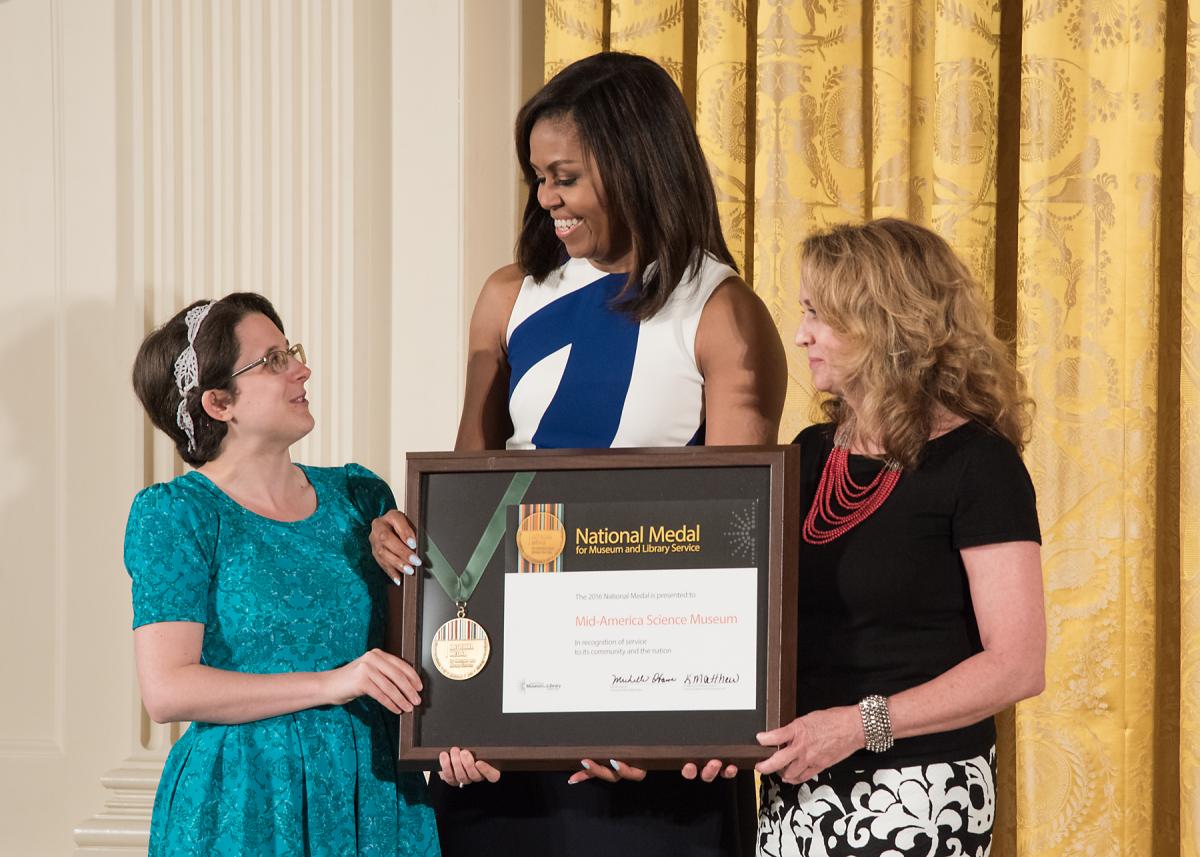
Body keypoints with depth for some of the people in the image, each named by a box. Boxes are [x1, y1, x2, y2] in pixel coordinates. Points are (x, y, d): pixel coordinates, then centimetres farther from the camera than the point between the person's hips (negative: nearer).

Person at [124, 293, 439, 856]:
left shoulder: (359, 496, 11)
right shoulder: (175, 515, -5)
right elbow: (167, 692, -15)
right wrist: (330, 685, -20)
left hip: (379, 802, 5)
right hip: (242, 808, -5)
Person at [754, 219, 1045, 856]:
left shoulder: (977, 464, -8)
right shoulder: (812, 454, 13)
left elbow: (1017, 666, -14)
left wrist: (864, 724, -21)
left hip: (918, 796, -6)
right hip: (796, 792, 6)